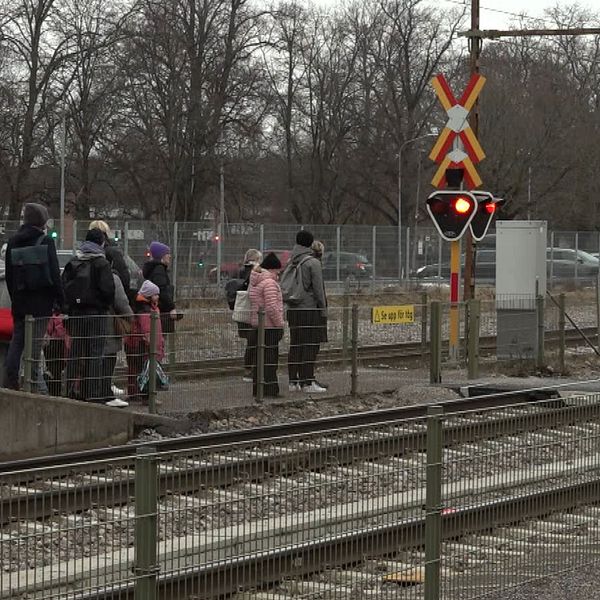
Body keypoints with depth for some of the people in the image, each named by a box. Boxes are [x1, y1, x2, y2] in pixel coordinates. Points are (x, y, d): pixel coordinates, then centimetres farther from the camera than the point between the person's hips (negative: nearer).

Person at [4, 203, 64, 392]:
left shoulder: (13, 242, 9)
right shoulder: (45, 241, -8)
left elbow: (9, 273, 13)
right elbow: (54, 273, -10)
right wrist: (60, 300, -5)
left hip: (20, 298, 5)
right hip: (40, 298, -5)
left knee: (17, 340, 11)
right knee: (36, 341, -4)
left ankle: (10, 380, 10)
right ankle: (36, 383, -4)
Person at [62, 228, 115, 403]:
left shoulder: (73, 263, 8)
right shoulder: (101, 264, -9)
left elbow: (63, 286, 6)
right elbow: (108, 289, -15)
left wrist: (69, 308, 12)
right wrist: (107, 305, 3)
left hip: (76, 313, 5)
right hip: (96, 313, -5)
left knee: (76, 351, 10)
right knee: (95, 354, -3)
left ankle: (72, 390, 11)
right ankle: (93, 393, -5)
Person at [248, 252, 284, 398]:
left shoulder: (254, 282, 16)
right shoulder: (269, 282, -14)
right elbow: (272, 308, -20)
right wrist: (280, 325, -12)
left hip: (257, 325, 9)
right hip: (270, 326, -9)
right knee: (270, 357, -7)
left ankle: (257, 389, 16)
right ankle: (269, 389, -7)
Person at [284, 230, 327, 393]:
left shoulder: (291, 262, 11)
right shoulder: (313, 263, -8)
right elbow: (318, 288, -10)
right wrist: (323, 309, -4)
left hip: (292, 310, 7)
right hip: (309, 309, -7)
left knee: (295, 345, 10)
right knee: (309, 346, -5)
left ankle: (293, 381, 12)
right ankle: (308, 383, -8)